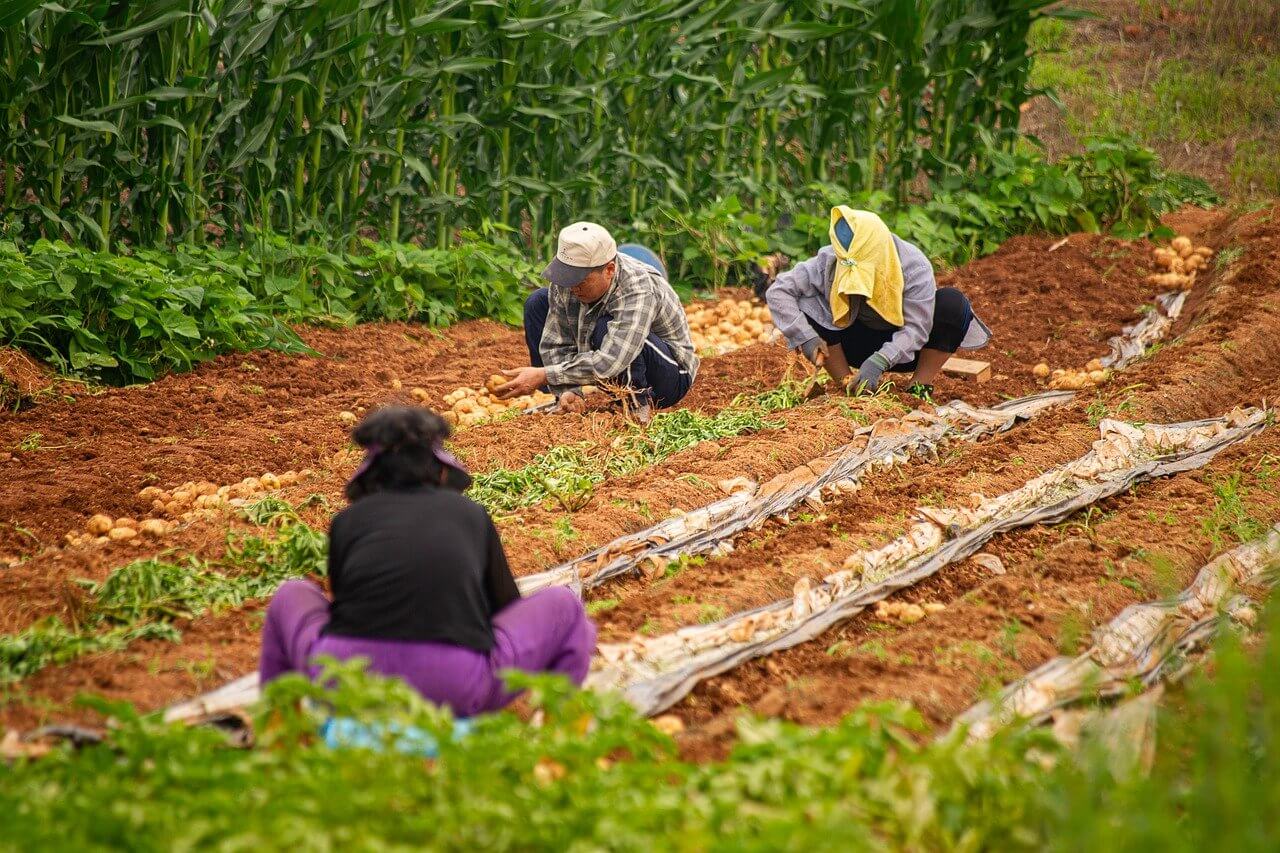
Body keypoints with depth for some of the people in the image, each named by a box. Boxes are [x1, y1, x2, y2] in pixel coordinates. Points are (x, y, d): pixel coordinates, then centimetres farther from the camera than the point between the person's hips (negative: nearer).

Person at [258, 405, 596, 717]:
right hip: (459, 687, -1)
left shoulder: (348, 520, 20)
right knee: (565, 607, 23)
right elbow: (505, 604, 33)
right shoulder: (472, 515, 20)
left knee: (290, 597, 33)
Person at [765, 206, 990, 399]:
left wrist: (880, 362, -42)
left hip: (904, 351, -1)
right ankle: (848, 385, -15)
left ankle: (920, 387, -16)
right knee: (806, 305, -23)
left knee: (952, 303, -30)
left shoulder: (913, 266, -27)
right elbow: (777, 292, -18)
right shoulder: (828, 262, -22)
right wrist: (806, 338, -30)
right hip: (861, 345, 1)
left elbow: (916, 328, -27)